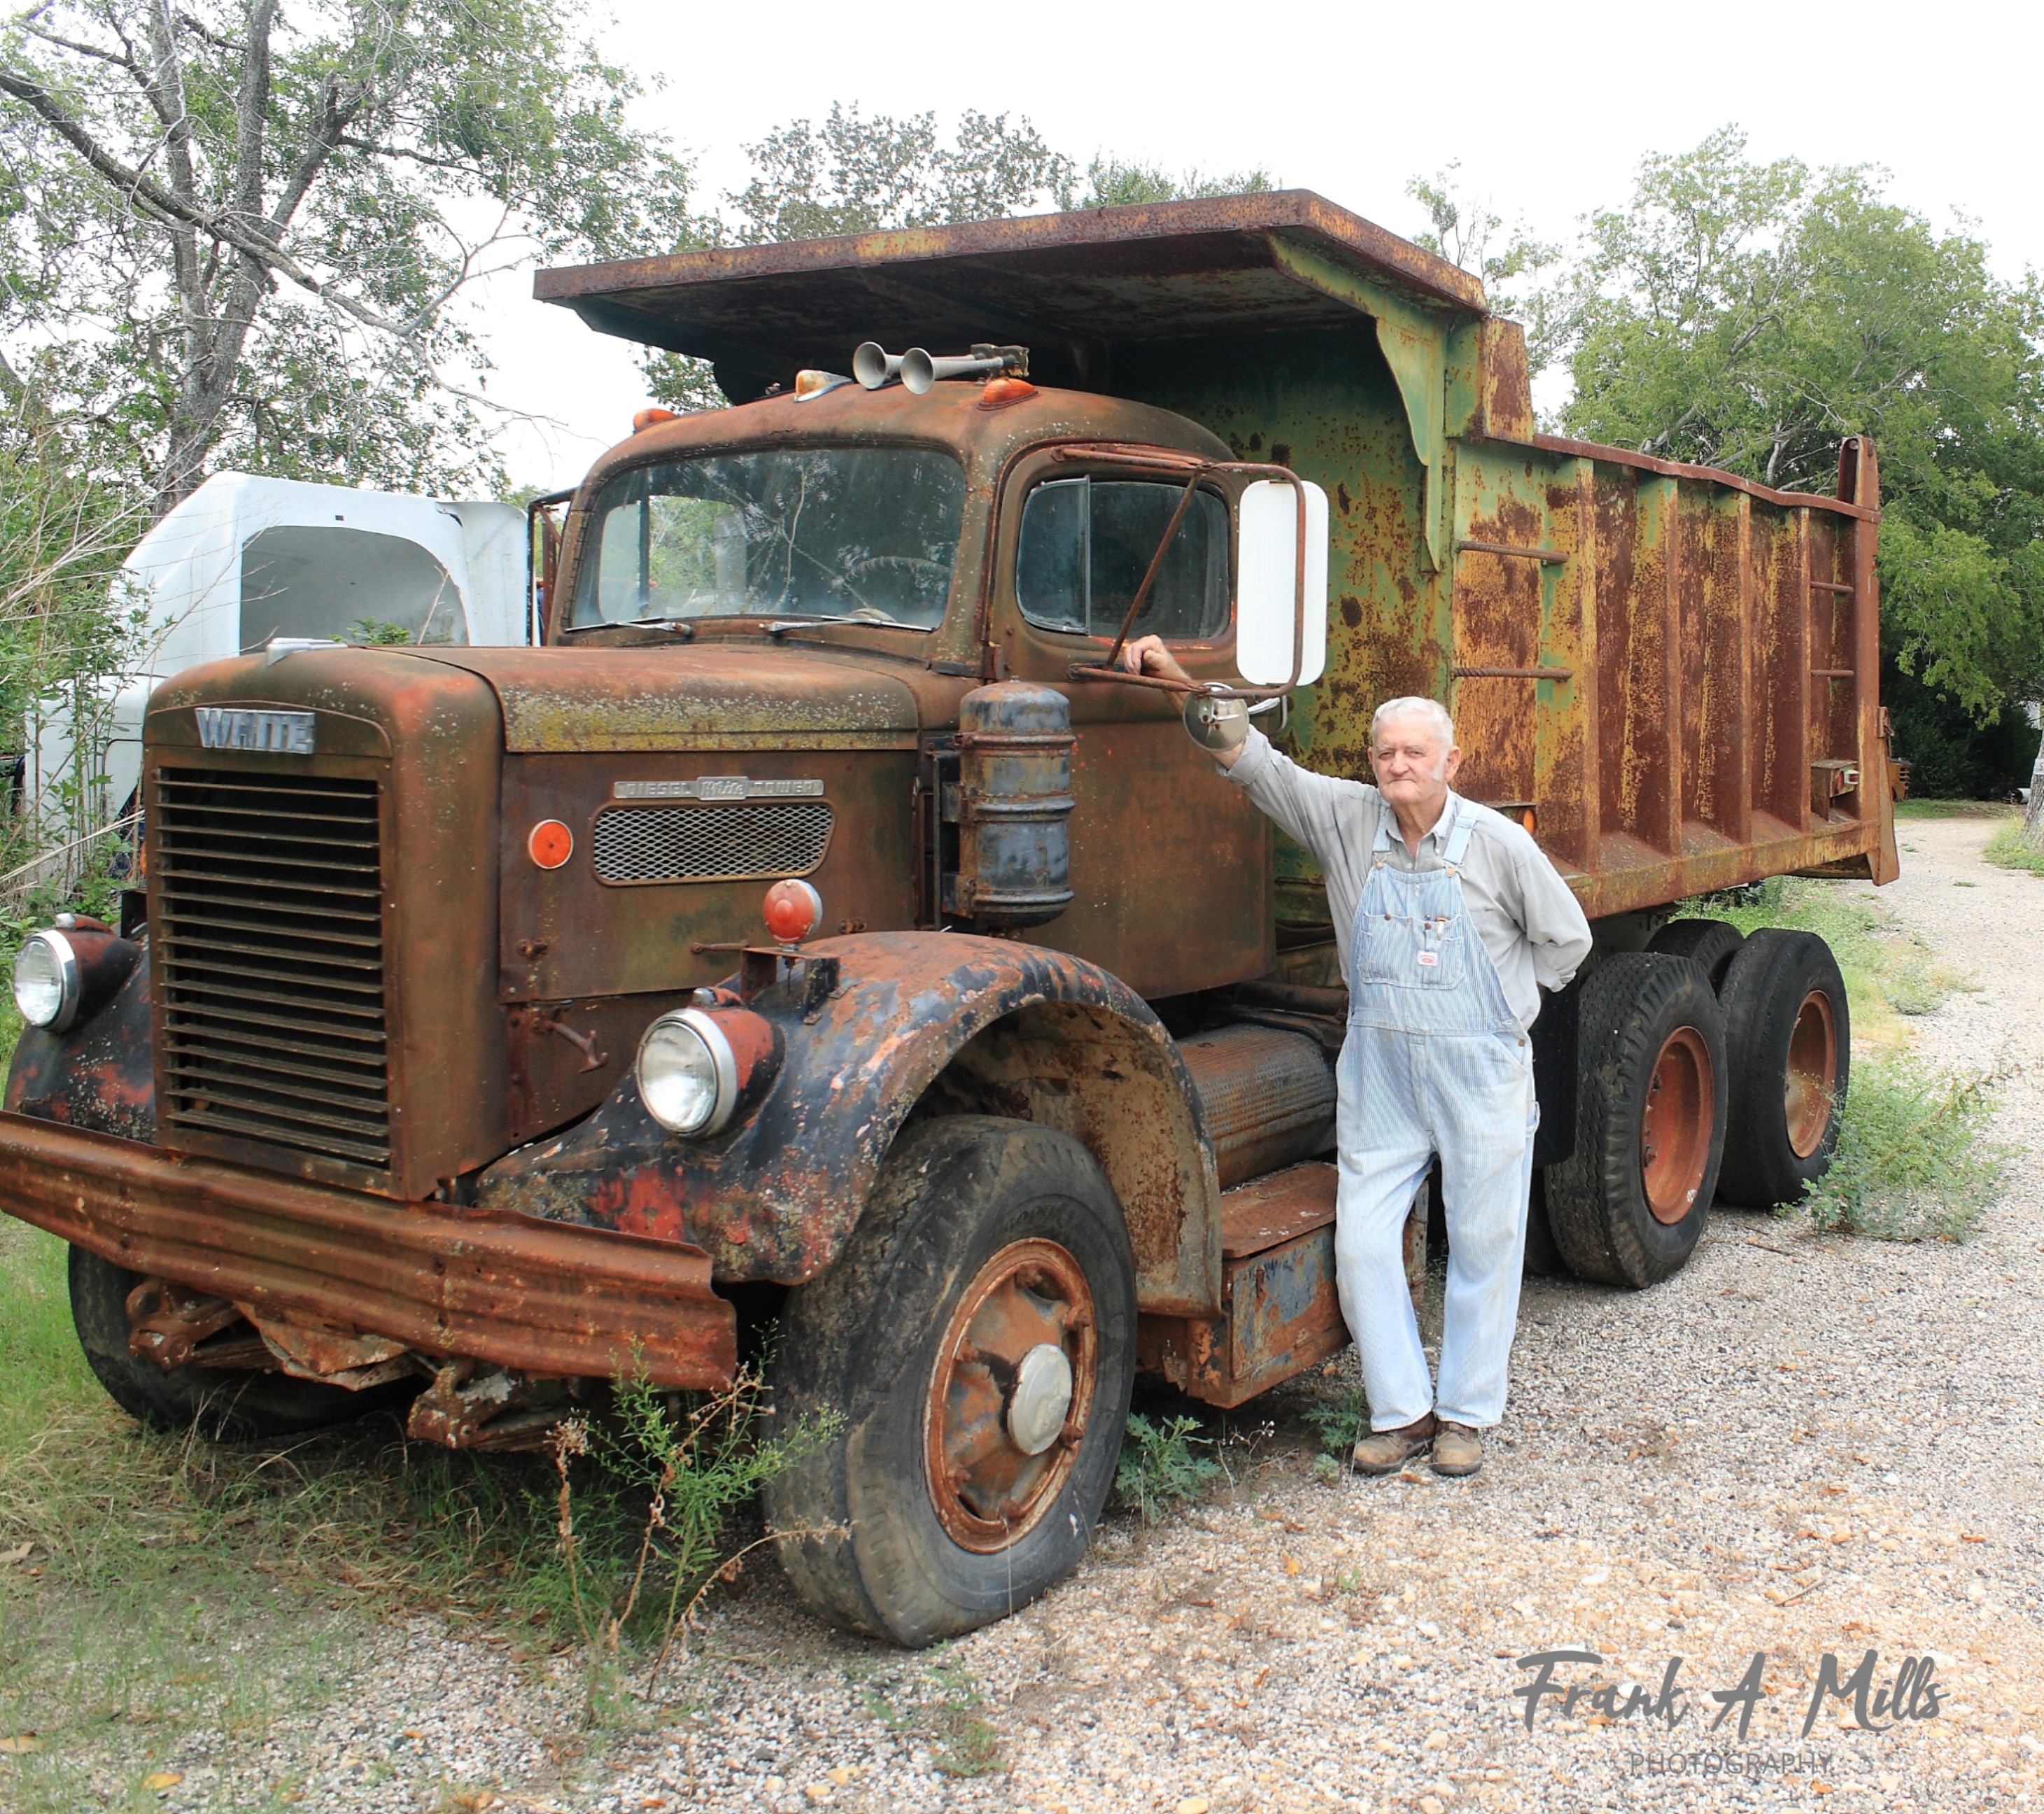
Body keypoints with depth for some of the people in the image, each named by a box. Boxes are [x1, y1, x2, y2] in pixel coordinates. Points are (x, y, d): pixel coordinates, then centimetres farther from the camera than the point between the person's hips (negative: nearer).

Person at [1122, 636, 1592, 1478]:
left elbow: (1565, 940, 5)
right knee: (1362, 1241, 1)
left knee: (1483, 1243, 7)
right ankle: (1402, 1411, 17)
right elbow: (1252, 759, -5)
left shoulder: (1497, 842, -6)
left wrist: (1497, 1002, 2)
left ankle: (1467, 1414, 23)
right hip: (1378, 1070, 2)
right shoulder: (1346, 818, -1)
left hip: (1479, 1070, -2)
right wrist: (1174, 677, -15)